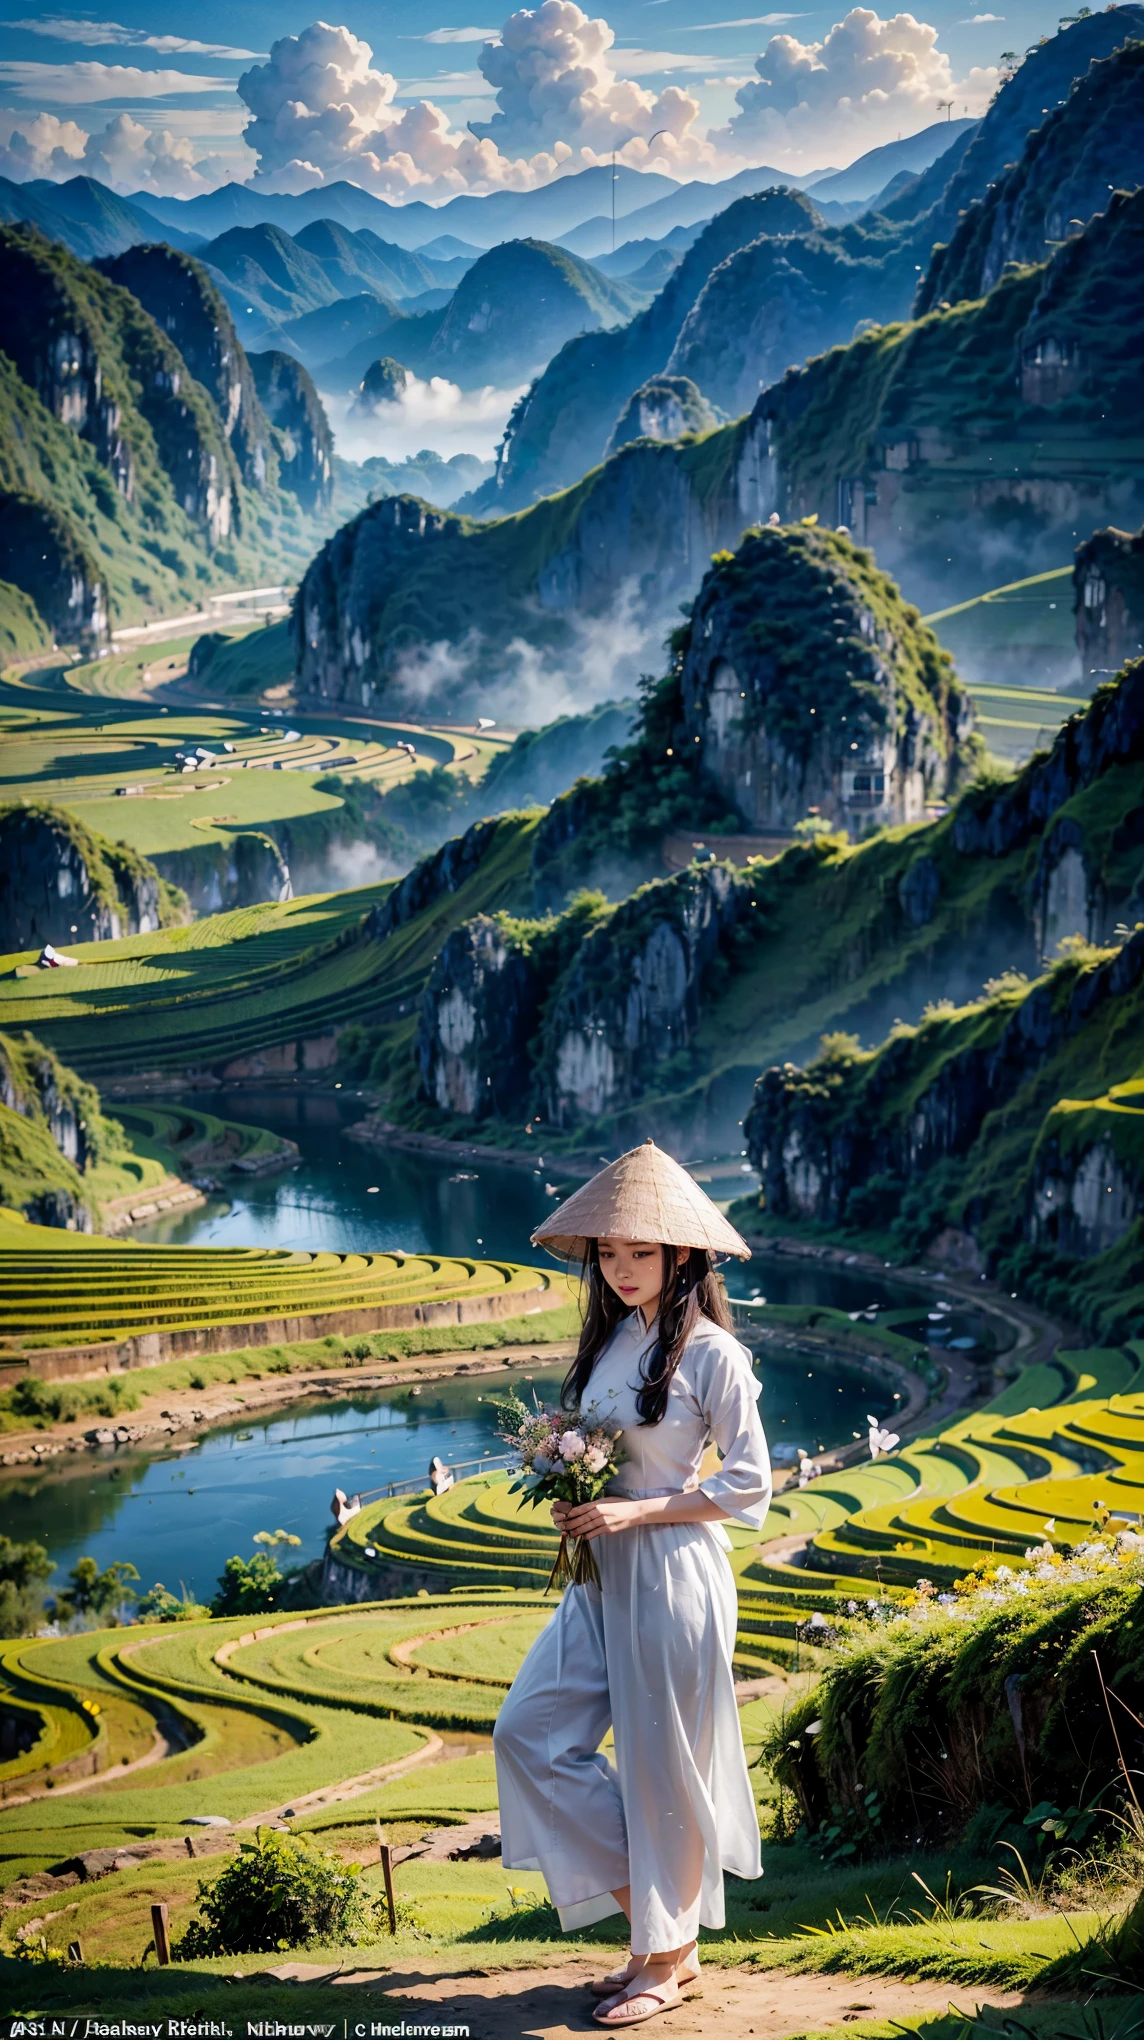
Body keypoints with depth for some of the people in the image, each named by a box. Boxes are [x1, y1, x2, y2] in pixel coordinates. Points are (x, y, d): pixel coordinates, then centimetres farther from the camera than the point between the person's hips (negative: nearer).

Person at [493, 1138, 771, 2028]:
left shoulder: (710, 1353, -12)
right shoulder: (611, 1339, 9)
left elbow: (750, 1485, -12)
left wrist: (633, 1513, -17)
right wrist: (571, 1498, 0)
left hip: (671, 1572, -8)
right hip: (601, 1573, 8)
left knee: (660, 1763, 1)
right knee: (531, 1731, 2)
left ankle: (670, 1956, 16)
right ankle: (650, 1904, 14)